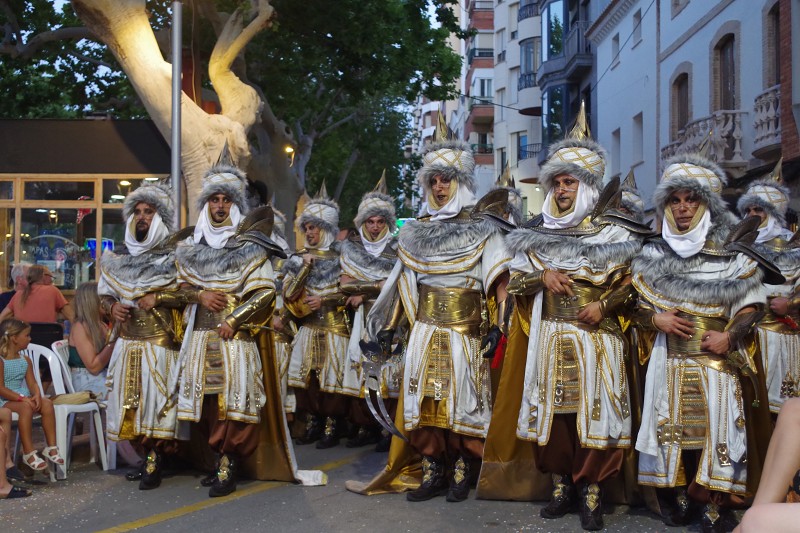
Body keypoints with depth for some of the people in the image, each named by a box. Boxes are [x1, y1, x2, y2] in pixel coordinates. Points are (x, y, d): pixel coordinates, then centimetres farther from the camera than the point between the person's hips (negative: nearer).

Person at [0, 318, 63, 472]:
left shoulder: (25, 360, 13)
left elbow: (32, 382, 7)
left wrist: (37, 395, -16)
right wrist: (21, 398, -26)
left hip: (23, 397, 7)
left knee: (47, 403, -19)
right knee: (25, 407, -36)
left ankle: (51, 447, -15)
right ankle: (28, 453, -32)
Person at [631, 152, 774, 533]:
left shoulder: (733, 255, -1)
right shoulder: (652, 255, 7)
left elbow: (752, 305, -1)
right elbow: (637, 304, 10)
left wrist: (730, 336, -16)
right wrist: (656, 320, -10)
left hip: (717, 360, -2)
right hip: (670, 361, 3)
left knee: (717, 429, -2)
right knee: (675, 429, 7)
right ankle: (683, 496, 20)